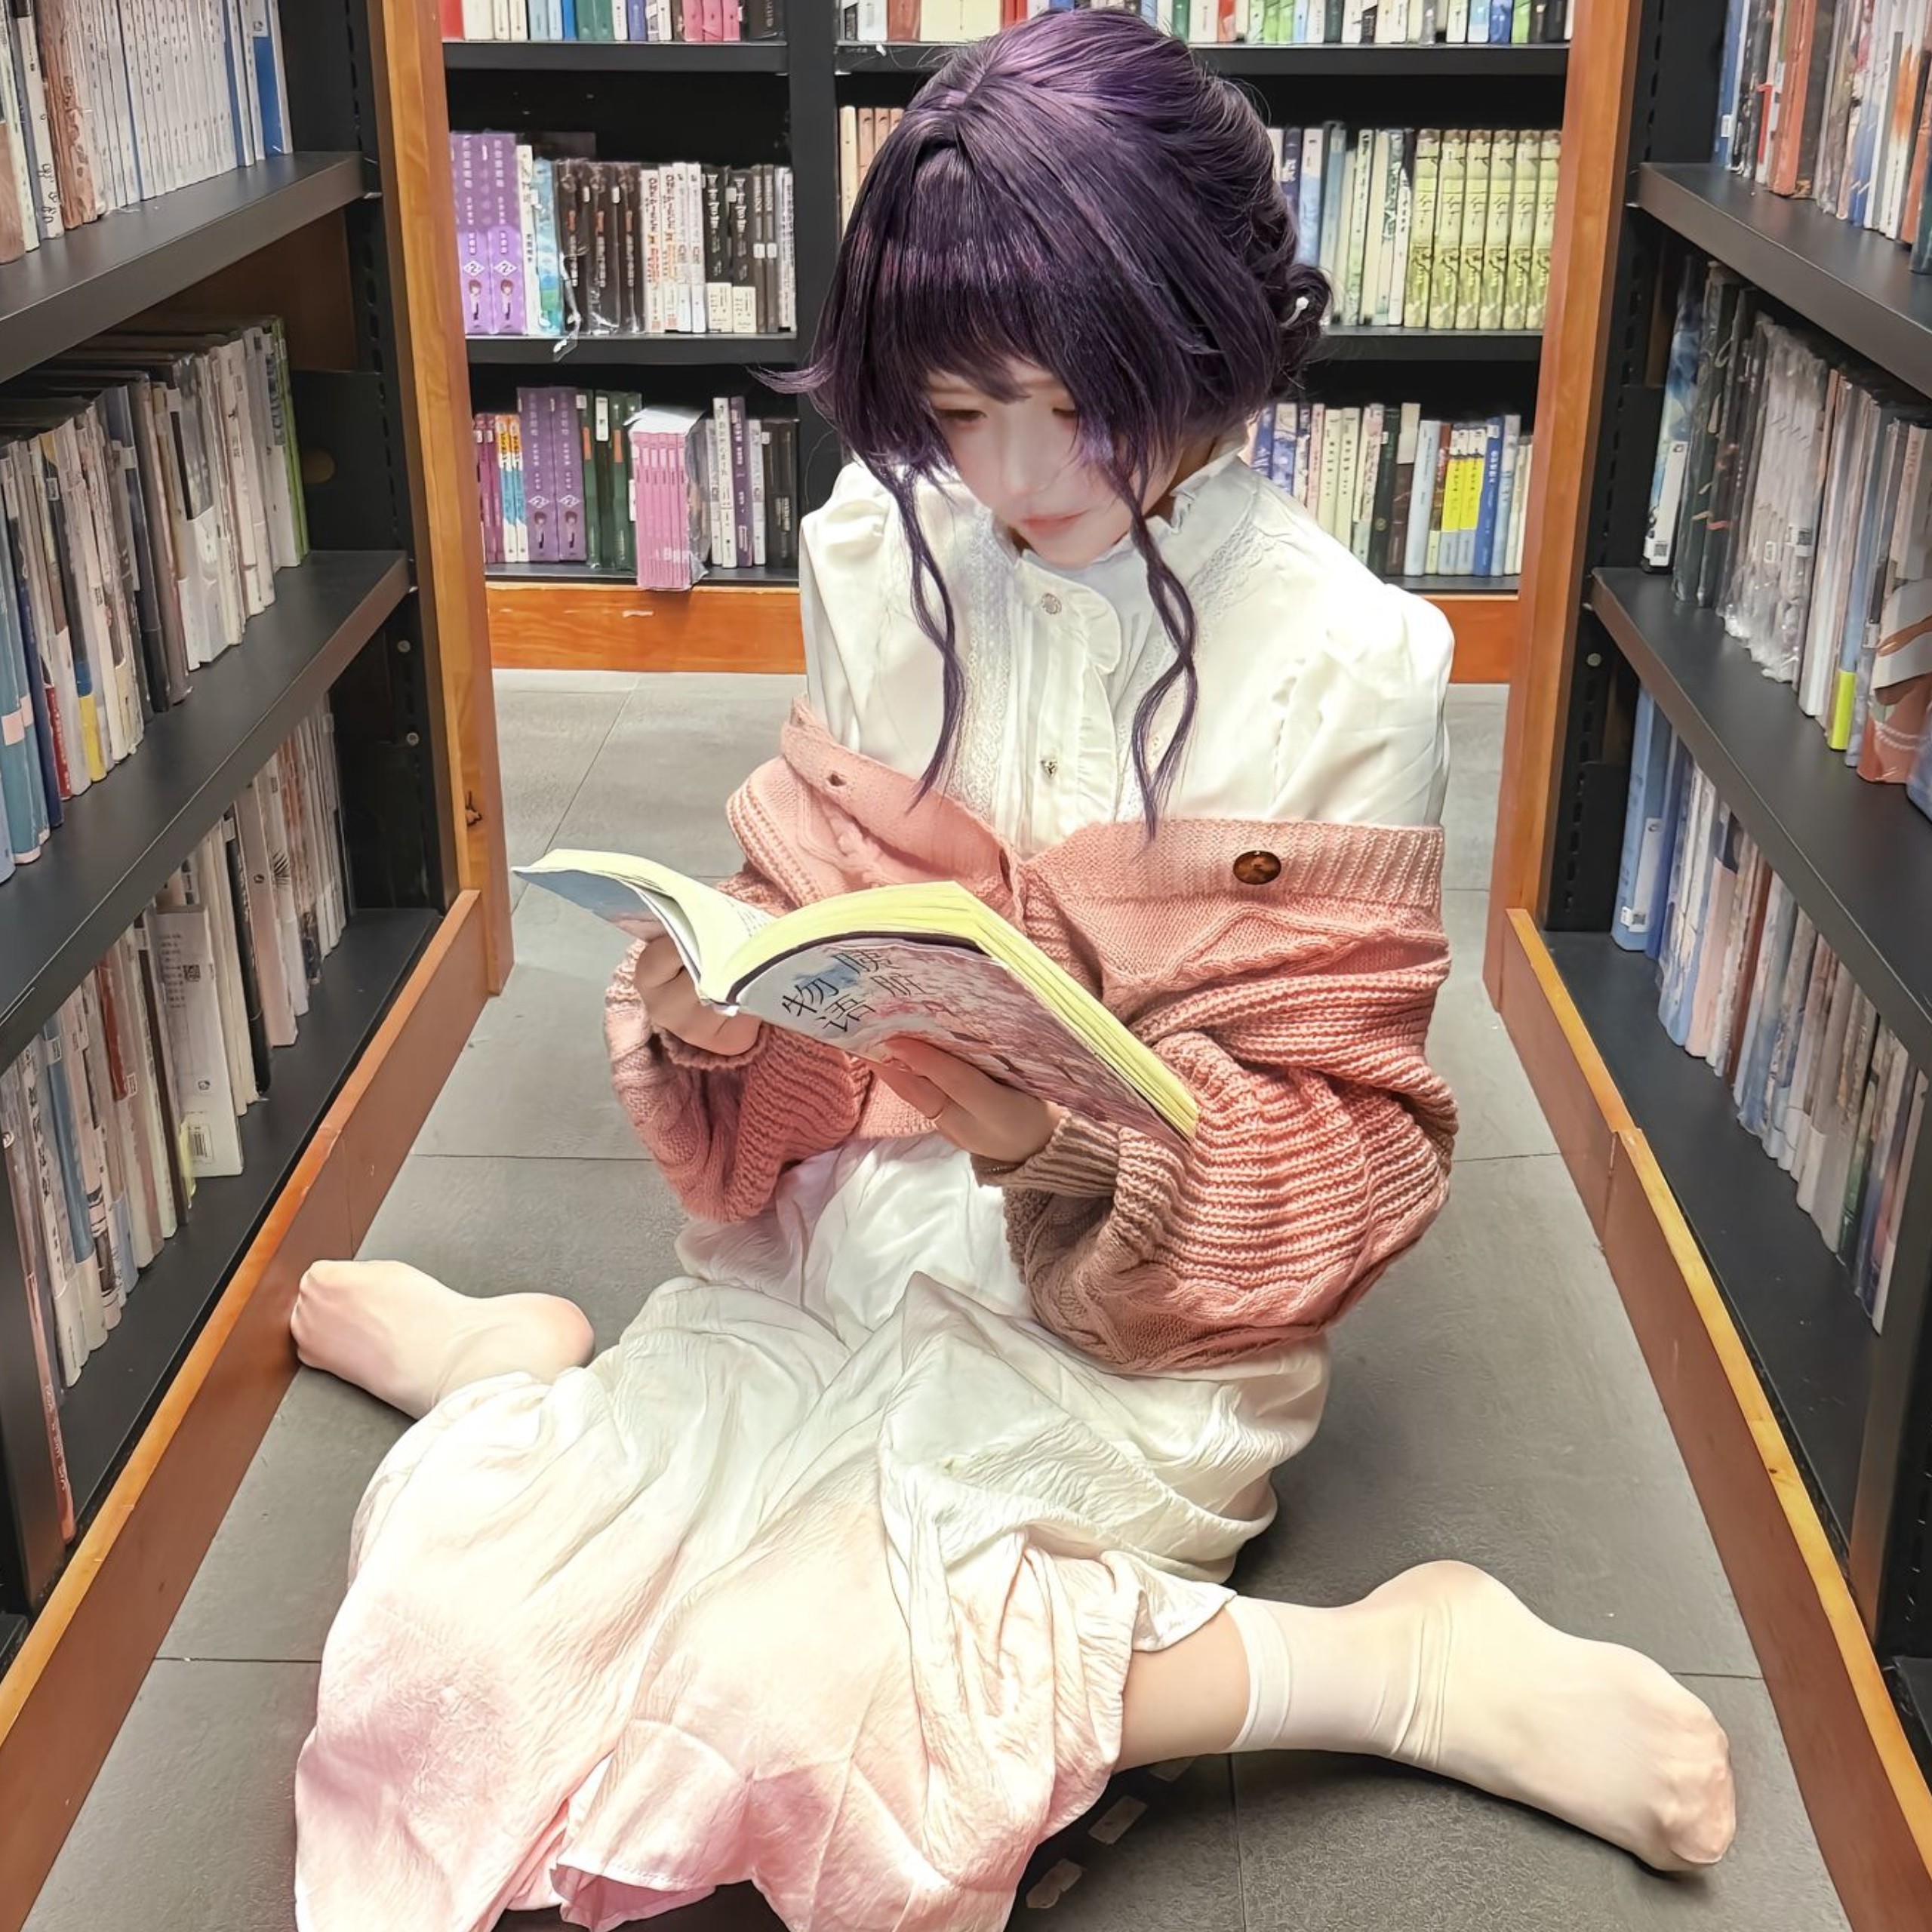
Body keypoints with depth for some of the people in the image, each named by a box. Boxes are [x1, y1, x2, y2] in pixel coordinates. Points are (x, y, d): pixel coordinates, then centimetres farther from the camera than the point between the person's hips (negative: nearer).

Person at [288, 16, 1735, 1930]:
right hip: (838, 1237, 3)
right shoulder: (876, 562, 0)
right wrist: (709, 1004, -15)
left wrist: (1091, 1136, -26)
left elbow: (1348, 1134, -7)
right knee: (451, 1622, -18)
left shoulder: (1345, 665, -11)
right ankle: (528, 1374, 14)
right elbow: (809, 913, 8)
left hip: (1130, 1330, -3)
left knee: (779, 1703, -27)